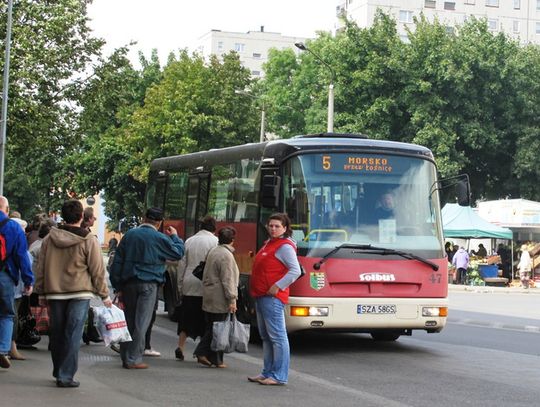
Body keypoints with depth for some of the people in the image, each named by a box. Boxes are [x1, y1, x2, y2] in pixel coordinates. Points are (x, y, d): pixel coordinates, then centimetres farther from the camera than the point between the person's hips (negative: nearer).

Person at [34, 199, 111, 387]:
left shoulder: (49, 238, 6)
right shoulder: (88, 240, -7)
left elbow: (40, 268, 10)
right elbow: (97, 271, -4)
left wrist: (41, 293, 18)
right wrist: (104, 295, 4)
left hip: (54, 294, 4)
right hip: (80, 294, -4)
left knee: (56, 334, 14)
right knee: (73, 336, -2)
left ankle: (58, 371, 27)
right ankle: (66, 375, -4)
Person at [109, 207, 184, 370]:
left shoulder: (130, 234, 6)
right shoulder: (160, 238, -7)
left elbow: (117, 261, 6)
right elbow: (178, 253, 4)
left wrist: (117, 285, 9)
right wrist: (175, 237, 20)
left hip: (128, 283, 4)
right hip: (148, 283, -4)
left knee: (128, 321, 11)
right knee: (141, 323, -2)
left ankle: (125, 357, 14)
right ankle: (133, 359, -4)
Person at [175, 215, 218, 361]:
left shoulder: (189, 241, 9)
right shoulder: (214, 241, -6)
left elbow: (182, 264, 11)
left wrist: (180, 285, 15)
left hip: (189, 285, 4)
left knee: (187, 318, 12)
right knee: (205, 320, 4)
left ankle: (180, 347, 4)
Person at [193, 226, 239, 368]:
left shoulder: (213, 252, 14)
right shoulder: (226, 255, -14)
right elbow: (227, 280, -18)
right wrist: (232, 299, -17)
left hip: (209, 297, 8)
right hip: (220, 299, -8)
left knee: (210, 328, 13)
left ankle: (202, 353, 7)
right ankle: (216, 360, 2)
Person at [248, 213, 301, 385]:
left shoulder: (285, 246, -10)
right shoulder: (268, 244, 19)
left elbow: (295, 271, -19)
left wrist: (278, 286, -20)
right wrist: (256, 290, 16)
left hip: (273, 297, -11)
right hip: (261, 296, 11)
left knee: (277, 336, -9)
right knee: (266, 337, 15)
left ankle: (279, 376, -9)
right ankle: (267, 373, 22)